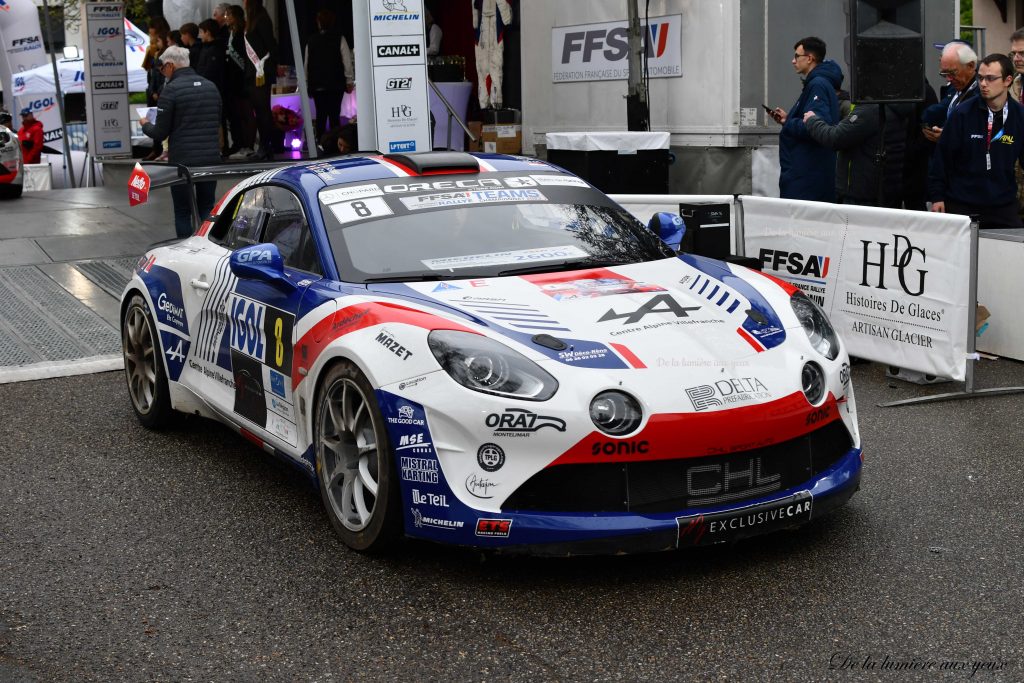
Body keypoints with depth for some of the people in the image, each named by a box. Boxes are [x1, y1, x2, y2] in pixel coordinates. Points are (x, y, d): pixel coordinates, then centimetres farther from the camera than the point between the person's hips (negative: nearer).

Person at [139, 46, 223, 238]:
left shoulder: (171, 89, -10)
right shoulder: (210, 87, 8)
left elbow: (160, 133, -8)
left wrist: (145, 125, 13)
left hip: (183, 161, -5)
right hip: (211, 158, 5)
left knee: (182, 213, 5)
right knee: (207, 211, 14)